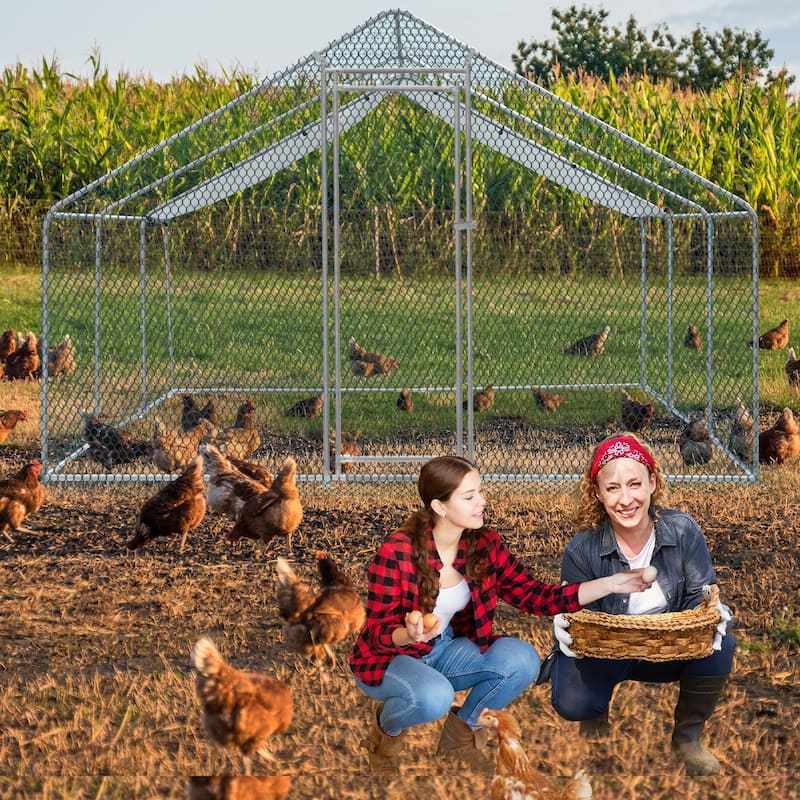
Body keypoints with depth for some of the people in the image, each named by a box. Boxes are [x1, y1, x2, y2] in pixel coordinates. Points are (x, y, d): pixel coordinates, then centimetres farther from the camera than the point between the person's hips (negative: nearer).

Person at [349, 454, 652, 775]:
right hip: (389, 657, -6)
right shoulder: (396, 552, -25)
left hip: (445, 652, 6)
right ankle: (386, 727, -1)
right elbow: (378, 631, -19)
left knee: (522, 659, -19)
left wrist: (609, 584, -16)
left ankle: (462, 730, 6)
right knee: (434, 696, -38)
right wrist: (410, 635, -43)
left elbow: (534, 596, -7)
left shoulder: (486, 544, -8)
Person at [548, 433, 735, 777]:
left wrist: (712, 616, -35)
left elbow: (701, 597, -9)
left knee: (720, 647, -29)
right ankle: (597, 714, 12)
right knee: (573, 701, -32)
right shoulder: (581, 550, -17)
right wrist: (568, 629, -37)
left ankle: (688, 735, -1)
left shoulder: (683, 531, -14)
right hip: (603, 653, -1)